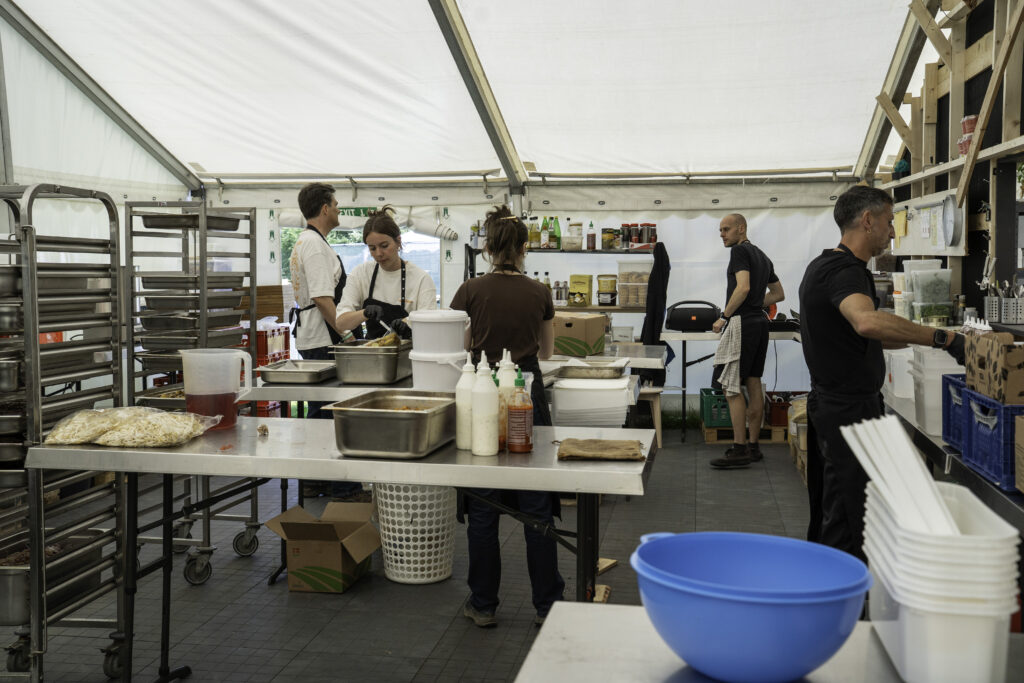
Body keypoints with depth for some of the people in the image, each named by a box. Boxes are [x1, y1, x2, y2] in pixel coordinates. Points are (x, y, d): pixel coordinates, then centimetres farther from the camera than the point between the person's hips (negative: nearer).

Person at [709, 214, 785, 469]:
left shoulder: (740, 250, -8)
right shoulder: (762, 256, 20)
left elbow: (743, 287, -22)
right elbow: (779, 294, 25)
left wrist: (724, 317, -16)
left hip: (742, 323, -10)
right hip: (760, 322, 10)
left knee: (732, 387, -9)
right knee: (753, 384, 11)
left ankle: (739, 450, -11)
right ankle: (753, 446, 15)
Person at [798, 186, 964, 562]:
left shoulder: (825, 265, 14)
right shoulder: (845, 270, -19)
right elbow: (868, 322, -41)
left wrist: (921, 339, 22)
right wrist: (943, 338, -37)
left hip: (830, 402, 11)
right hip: (850, 407, -11)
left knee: (828, 508, 19)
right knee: (848, 518, -3)